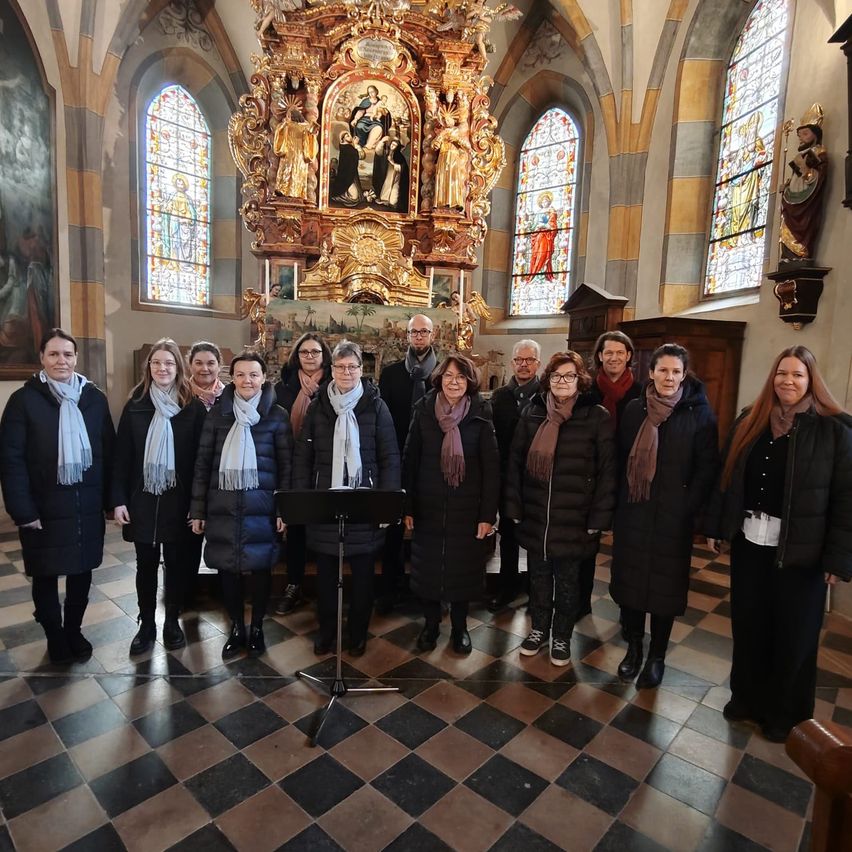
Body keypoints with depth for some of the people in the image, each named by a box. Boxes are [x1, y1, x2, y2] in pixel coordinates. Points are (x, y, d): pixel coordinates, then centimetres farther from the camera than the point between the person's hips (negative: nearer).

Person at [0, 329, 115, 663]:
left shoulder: (95, 398, 3)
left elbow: (108, 452, 4)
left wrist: (110, 499, 1)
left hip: (87, 506, 2)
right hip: (44, 508, -2)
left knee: (82, 572, 13)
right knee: (45, 576, 12)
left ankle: (74, 630, 34)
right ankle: (55, 637, 33)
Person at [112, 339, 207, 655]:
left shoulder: (193, 407, -5)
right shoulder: (135, 405, 1)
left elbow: (200, 458, -5)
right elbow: (122, 456, 2)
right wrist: (119, 499, -3)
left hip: (178, 500, -1)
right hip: (142, 499, 2)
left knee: (175, 563, 11)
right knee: (146, 564, 12)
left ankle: (172, 622, 28)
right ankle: (146, 625, 28)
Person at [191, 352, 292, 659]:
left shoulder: (277, 415, -1)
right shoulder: (218, 412, 4)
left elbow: (286, 464, 0)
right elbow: (203, 462, 5)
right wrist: (197, 509, 3)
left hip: (261, 505, -2)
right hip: (222, 504, 2)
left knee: (260, 567, 8)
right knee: (227, 568, 9)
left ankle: (257, 628, 27)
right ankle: (236, 628, 29)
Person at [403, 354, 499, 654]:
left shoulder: (480, 414, -6)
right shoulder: (424, 409, -3)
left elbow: (491, 466, -6)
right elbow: (409, 459, 0)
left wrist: (488, 513, -9)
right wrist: (407, 506, -2)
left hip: (467, 506, -1)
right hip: (429, 505, 1)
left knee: (463, 567, 11)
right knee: (428, 566, 11)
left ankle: (459, 626, 33)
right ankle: (431, 623, 33)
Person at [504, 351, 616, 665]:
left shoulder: (597, 417, -7)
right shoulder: (531, 413, 1)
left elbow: (607, 471, -6)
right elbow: (516, 462, 3)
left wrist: (598, 518, -9)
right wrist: (514, 507, 1)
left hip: (573, 519, -2)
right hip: (534, 516, 2)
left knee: (567, 581, 14)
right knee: (538, 576, 17)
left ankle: (562, 637, 35)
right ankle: (539, 628, 39)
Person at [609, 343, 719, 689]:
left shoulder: (699, 413, -4)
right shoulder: (634, 410, 3)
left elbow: (707, 469, -4)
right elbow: (621, 459, 6)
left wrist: (688, 509, -10)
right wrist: (617, 503, 2)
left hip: (673, 517, -2)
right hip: (632, 513, 3)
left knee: (665, 584, 8)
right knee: (629, 579, 10)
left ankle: (657, 656, 27)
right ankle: (633, 647, 30)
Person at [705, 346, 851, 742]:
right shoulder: (749, 421, 3)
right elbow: (727, 477, 5)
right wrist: (716, 526, 5)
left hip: (800, 548, -3)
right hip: (749, 540, 3)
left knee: (794, 633, 12)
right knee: (748, 623, 15)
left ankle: (786, 712, 33)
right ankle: (746, 696, 36)